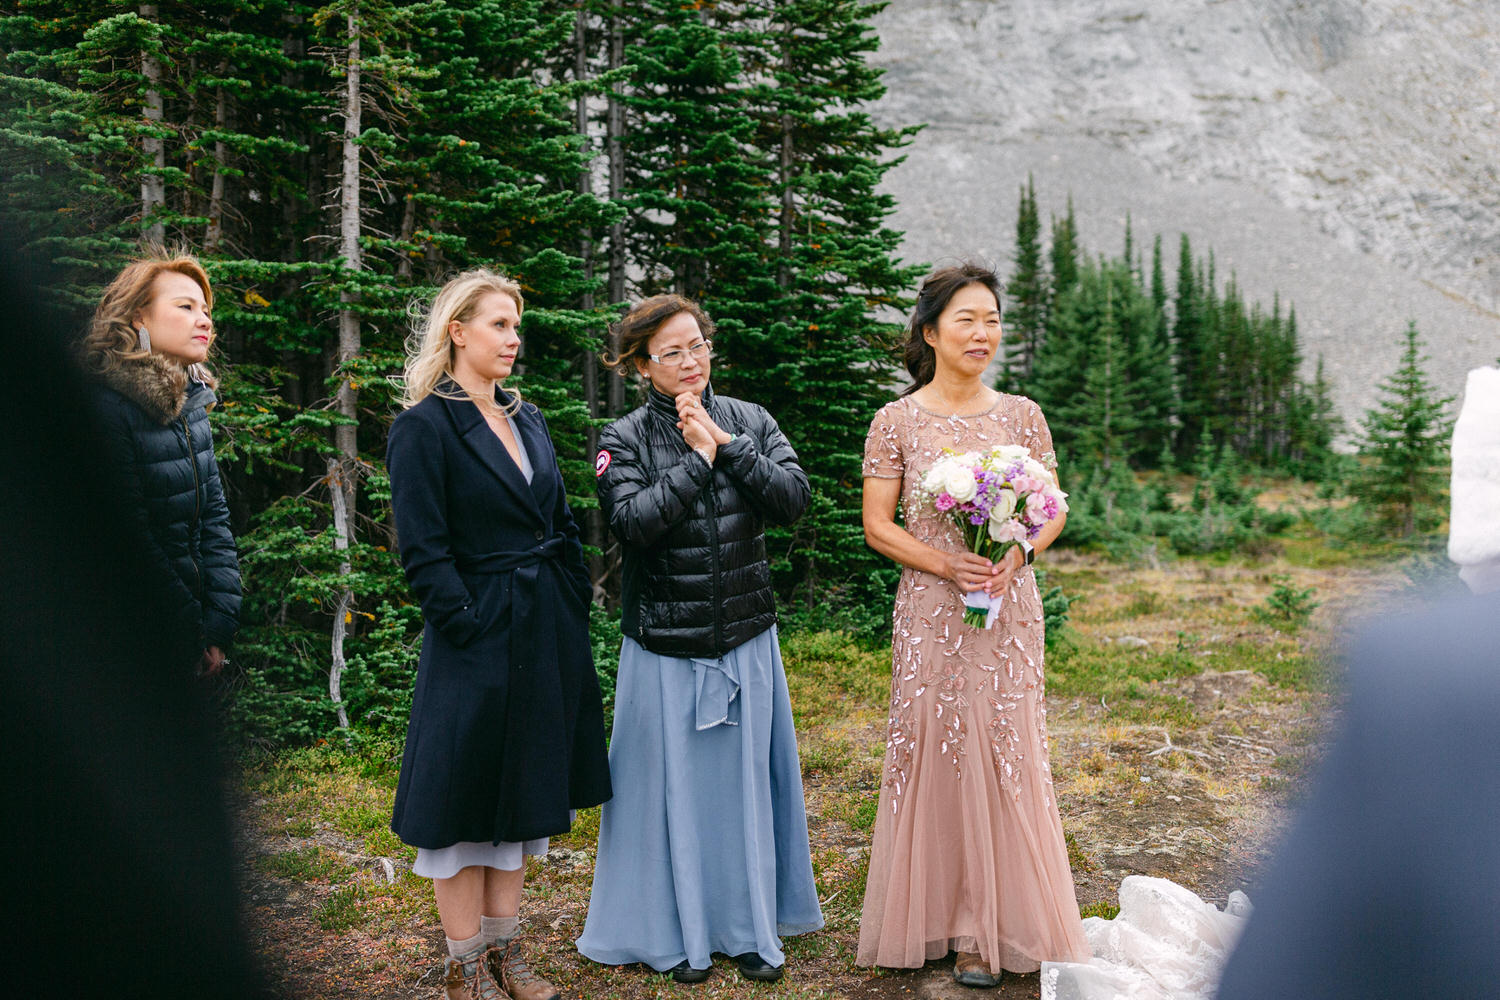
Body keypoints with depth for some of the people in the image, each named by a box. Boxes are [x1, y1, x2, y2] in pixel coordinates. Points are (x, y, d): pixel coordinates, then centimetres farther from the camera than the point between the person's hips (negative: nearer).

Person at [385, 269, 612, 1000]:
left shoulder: (527, 419, 12)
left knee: (524, 791, 14)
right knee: (466, 797, 4)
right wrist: (470, 629, -17)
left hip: (544, 638, 8)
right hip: (478, 640, -7)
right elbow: (424, 554, -14)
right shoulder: (424, 428, -10)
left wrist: (574, 611, 8)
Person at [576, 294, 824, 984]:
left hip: (747, 639, 3)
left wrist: (726, 444, -15)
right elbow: (634, 521, -20)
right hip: (666, 646, -2)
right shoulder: (624, 439, -4)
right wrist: (698, 457, -17)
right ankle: (677, 933, 24)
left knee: (746, 779, 11)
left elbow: (794, 497, -9)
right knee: (674, 785, 6)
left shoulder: (750, 421, 3)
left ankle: (749, 927, 27)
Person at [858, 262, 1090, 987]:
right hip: (929, 612, -1)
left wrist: (1018, 553, -11)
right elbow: (877, 525, -1)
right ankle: (932, 916, 19)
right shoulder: (897, 421, -1)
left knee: (1003, 757, 3)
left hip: (1008, 610, 1)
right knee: (932, 755, 4)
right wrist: (945, 564, -15)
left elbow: (1053, 510, 9)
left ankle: (995, 927, 17)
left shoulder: (1021, 416, 4)